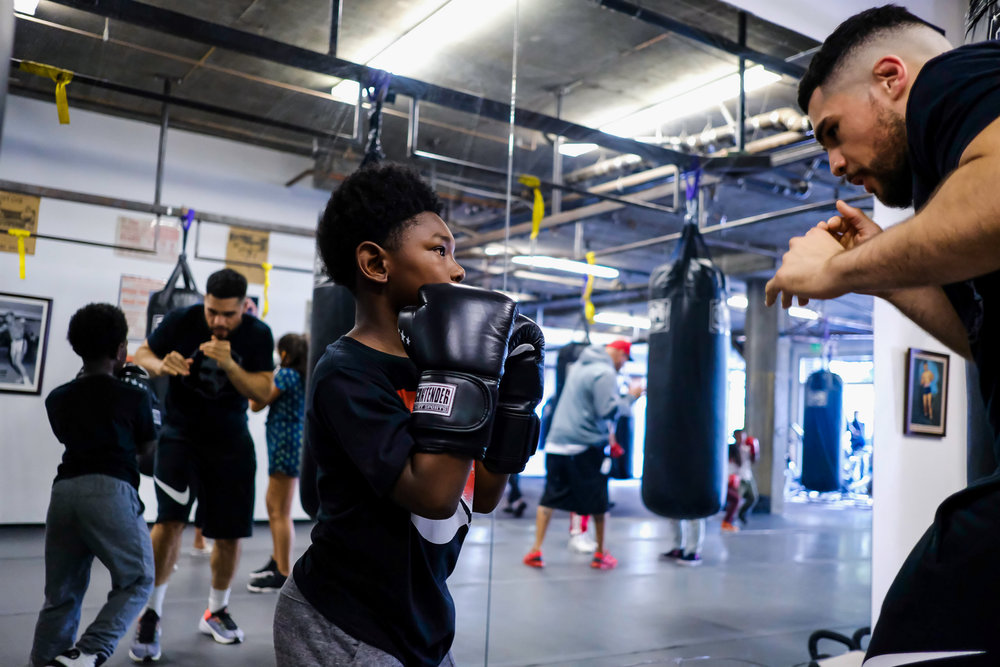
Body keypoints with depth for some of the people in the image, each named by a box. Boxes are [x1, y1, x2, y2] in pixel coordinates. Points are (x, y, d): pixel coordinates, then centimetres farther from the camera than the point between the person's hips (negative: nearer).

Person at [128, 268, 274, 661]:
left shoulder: (258, 334, -9)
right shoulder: (181, 321, -12)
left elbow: (262, 392, -13)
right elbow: (143, 354, 1)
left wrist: (229, 365, -30)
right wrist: (163, 366, -22)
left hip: (231, 440, 2)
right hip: (181, 433, -2)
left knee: (229, 535, 7)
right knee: (171, 520, -19)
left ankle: (216, 612, 30)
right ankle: (150, 616, -3)